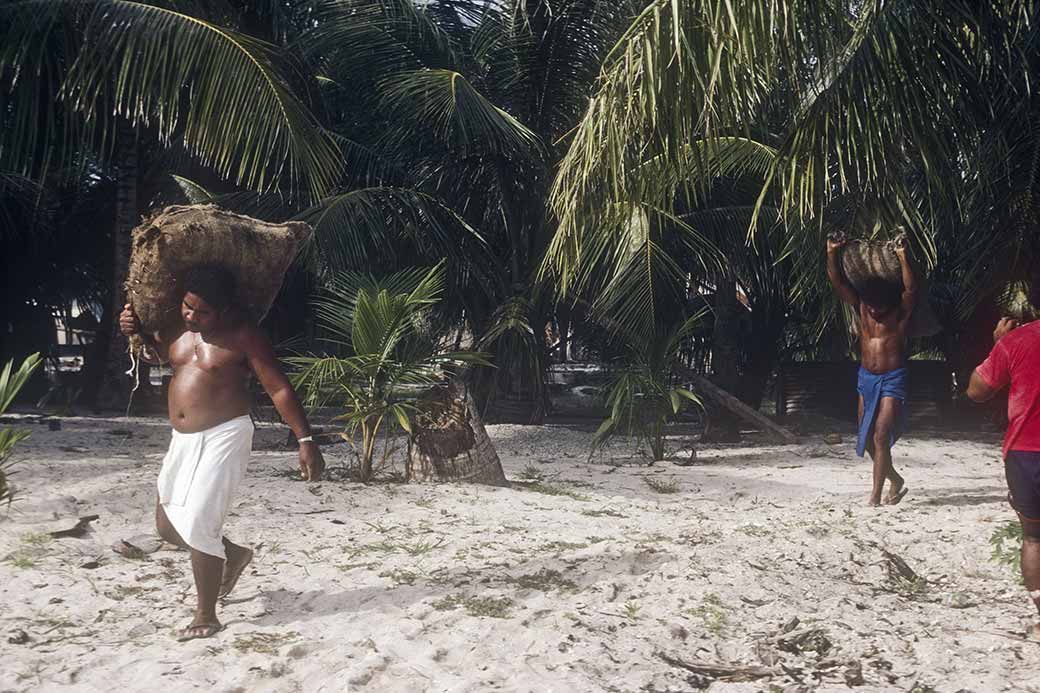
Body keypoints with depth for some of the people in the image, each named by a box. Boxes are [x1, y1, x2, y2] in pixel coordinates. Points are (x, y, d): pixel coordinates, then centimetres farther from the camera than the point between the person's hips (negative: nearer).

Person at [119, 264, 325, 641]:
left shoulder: (242, 335, -14)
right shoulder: (176, 326, 5)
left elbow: (279, 389, -14)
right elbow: (155, 354, 26)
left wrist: (305, 440, -19)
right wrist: (135, 330, 4)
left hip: (223, 436, -8)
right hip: (183, 439, 8)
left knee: (198, 524, -12)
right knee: (167, 524, 13)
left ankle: (206, 617, 4)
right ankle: (233, 553, 38)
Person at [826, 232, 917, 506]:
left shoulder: (900, 312, -10)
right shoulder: (861, 306, 0)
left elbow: (911, 288, -29)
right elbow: (837, 280, -9)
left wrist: (903, 256, -41)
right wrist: (832, 252, -24)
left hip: (892, 380, -6)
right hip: (866, 378, 6)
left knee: (880, 436, -13)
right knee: (866, 438, 12)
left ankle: (876, 497, -10)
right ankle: (896, 481, 33)